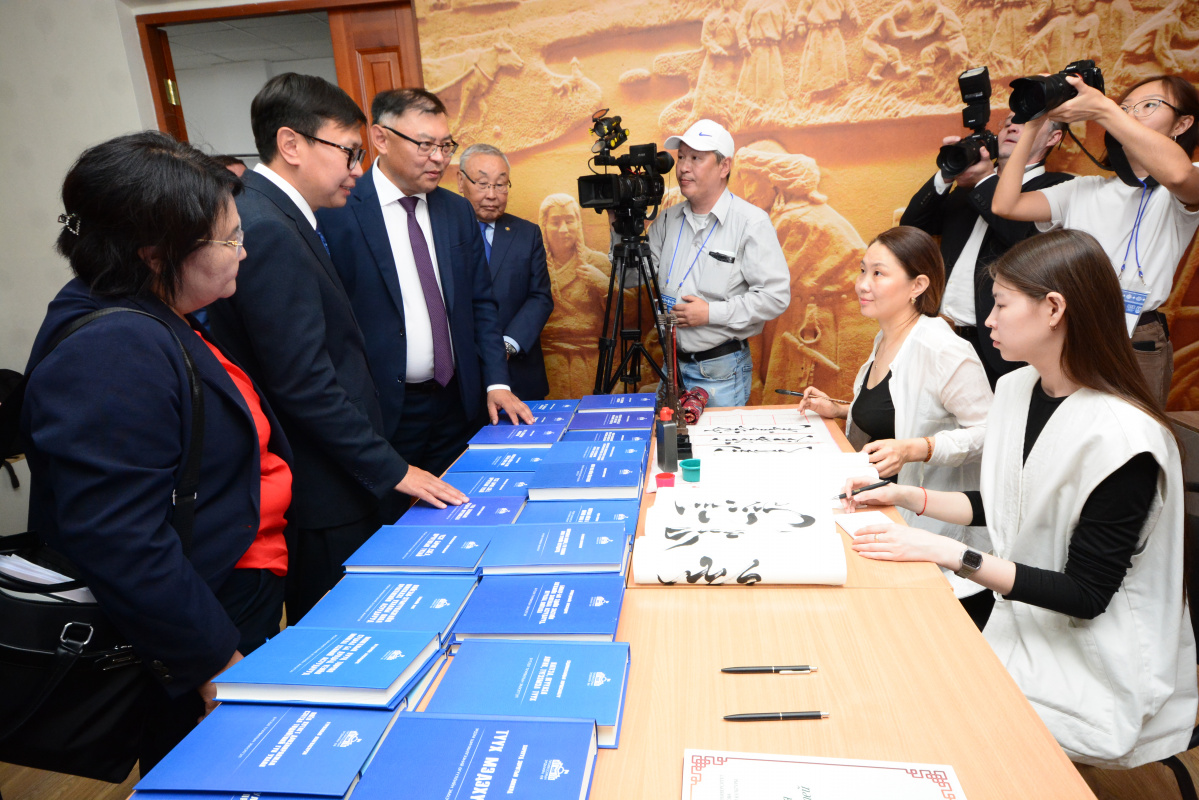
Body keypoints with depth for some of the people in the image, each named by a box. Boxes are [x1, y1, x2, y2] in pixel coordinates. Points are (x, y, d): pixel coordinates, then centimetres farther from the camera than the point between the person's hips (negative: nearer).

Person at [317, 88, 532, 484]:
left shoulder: (458, 211, 8)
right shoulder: (337, 215, -9)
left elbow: (481, 304, 11)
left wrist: (496, 382, 2)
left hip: (457, 404, 5)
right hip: (382, 412, -5)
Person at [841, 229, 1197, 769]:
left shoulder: (1122, 440, -25)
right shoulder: (1016, 389, 0)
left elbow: (1085, 594, -21)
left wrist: (951, 554, -27)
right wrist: (908, 497, 0)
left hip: (1094, 676, -6)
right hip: (1020, 621, 7)